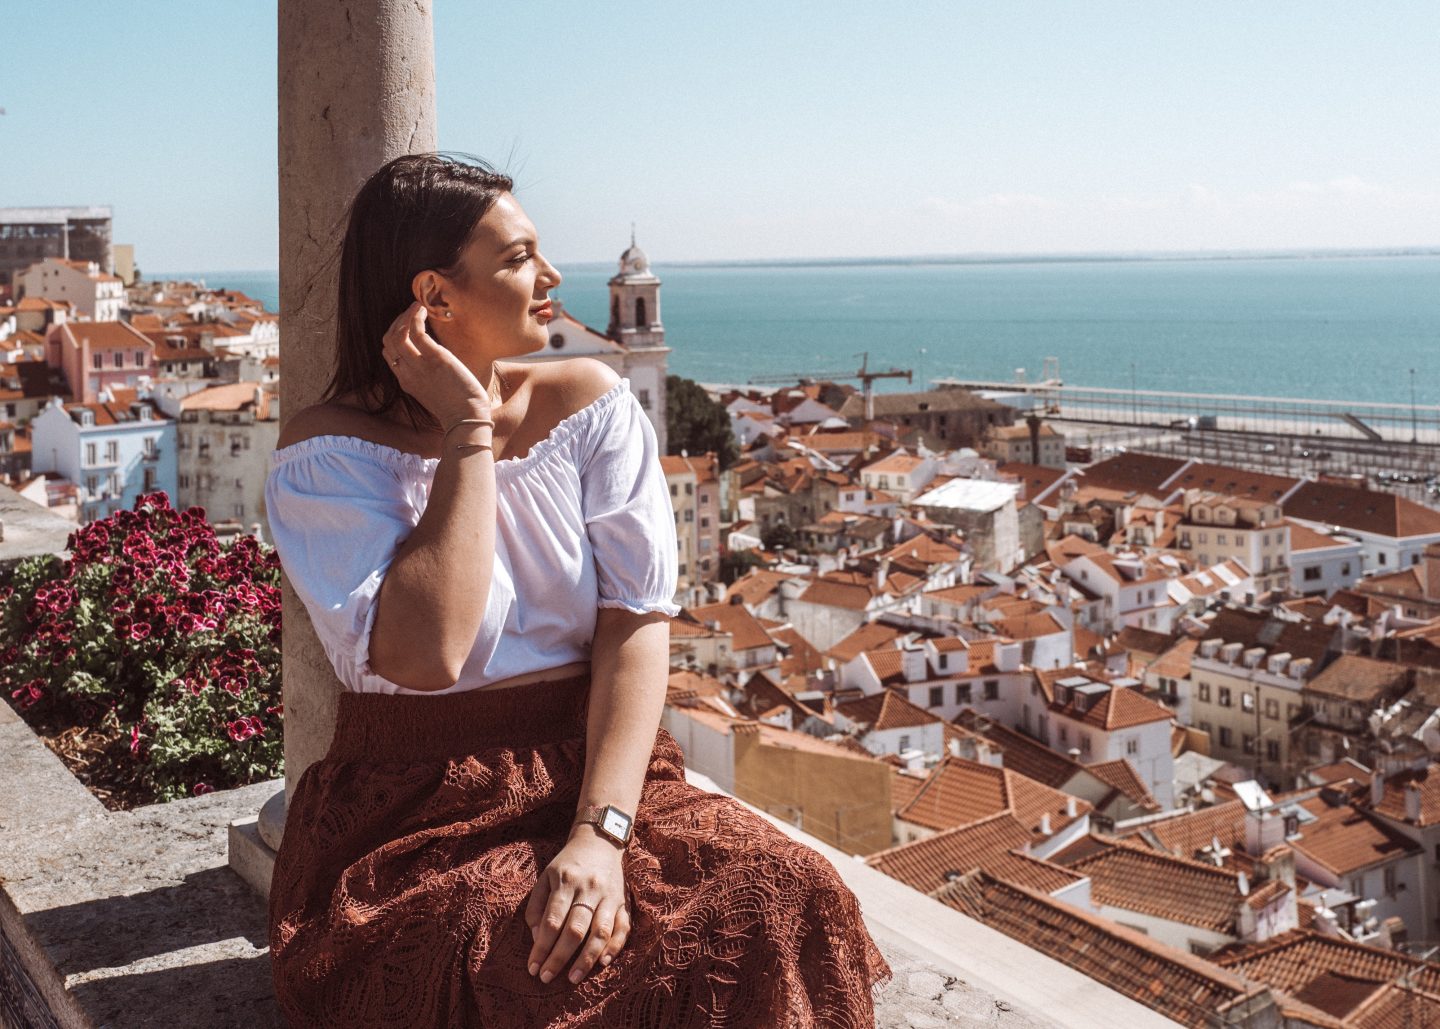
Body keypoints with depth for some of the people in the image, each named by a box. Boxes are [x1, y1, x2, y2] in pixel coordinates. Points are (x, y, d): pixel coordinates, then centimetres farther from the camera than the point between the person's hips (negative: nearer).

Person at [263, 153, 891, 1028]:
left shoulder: (587, 401, 4)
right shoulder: (328, 452, -4)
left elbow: (638, 619, -5)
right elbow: (425, 656, -20)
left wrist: (601, 832, -19)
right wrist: (469, 432, -14)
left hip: (597, 772, 3)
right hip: (416, 812, -2)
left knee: (783, 897, -24)